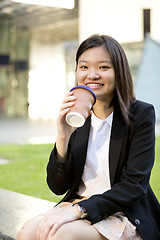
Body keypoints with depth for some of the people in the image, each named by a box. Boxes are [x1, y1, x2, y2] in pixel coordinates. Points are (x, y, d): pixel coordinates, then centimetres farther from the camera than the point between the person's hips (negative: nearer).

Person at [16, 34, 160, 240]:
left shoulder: (141, 114, -8)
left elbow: (134, 186, -13)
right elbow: (57, 187, 0)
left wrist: (79, 210, -23)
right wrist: (63, 138, -16)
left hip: (127, 215, -4)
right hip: (78, 205, 4)